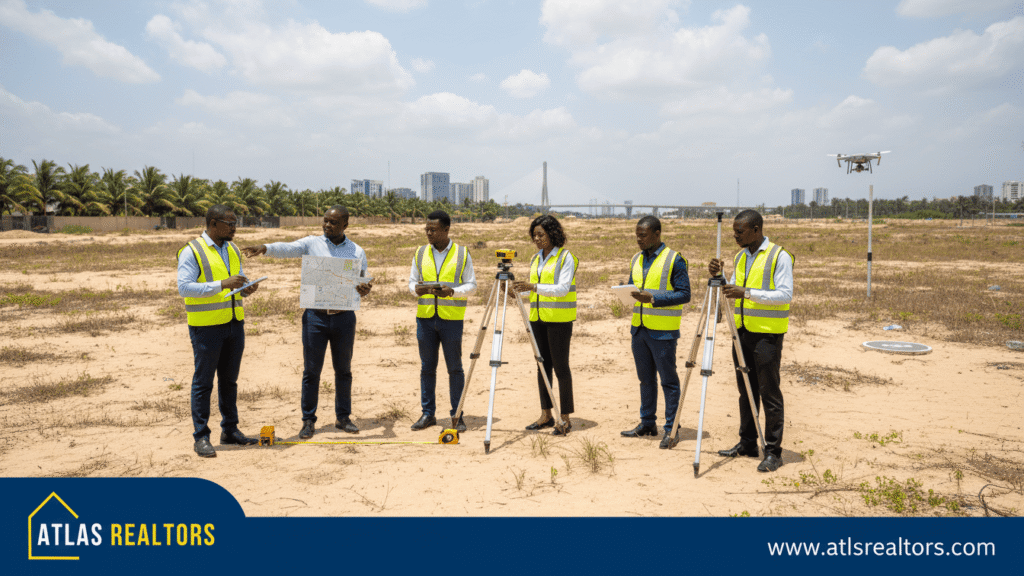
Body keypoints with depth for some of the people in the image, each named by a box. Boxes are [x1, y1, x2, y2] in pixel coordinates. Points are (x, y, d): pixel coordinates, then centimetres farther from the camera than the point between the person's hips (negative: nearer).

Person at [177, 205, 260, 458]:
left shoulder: (233, 250, 13)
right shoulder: (191, 252, -9)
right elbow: (184, 287, -18)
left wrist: (247, 288, -2)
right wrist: (222, 284, -25)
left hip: (234, 323, 7)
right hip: (207, 326, -7)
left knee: (229, 380, 13)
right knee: (203, 382, 0)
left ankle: (230, 430, 23)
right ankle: (201, 437, 7)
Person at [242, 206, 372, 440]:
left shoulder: (357, 252, 6)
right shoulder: (312, 244, 2)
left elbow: (364, 284, 10)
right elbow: (287, 248, -15)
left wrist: (365, 290, -15)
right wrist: (265, 248, -36)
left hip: (344, 316, 1)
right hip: (315, 315, -1)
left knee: (343, 370, 10)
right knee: (311, 370, 3)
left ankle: (343, 418, 23)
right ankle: (308, 420, 14)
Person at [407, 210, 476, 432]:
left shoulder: (462, 254, 2)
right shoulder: (420, 254, 10)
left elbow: (471, 285, 1)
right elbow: (412, 281, 13)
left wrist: (452, 291, -16)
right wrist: (416, 289, -11)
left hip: (451, 318, -3)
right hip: (425, 316, 3)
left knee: (454, 367, 2)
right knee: (427, 366, 7)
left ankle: (457, 415, 10)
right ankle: (428, 413, 17)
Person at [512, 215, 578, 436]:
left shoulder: (566, 258, -8)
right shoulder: (536, 258, 14)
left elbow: (562, 288, -18)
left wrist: (533, 286, -28)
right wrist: (517, 290, -2)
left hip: (559, 319, -7)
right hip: (538, 318, 7)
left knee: (560, 366, -4)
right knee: (543, 365, 9)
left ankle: (565, 418, 3)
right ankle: (546, 415, 17)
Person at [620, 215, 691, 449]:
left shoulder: (674, 259, -8)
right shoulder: (637, 259, 13)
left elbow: (684, 294, -12)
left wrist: (653, 297, -21)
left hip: (663, 331, -7)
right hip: (639, 328, 7)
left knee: (668, 380, 0)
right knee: (645, 378, 15)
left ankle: (671, 429, 7)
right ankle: (647, 423, 25)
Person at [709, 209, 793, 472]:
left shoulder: (780, 256, -9)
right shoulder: (741, 257, 13)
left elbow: (785, 295, -17)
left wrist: (747, 292, -23)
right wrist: (719, 277, 0)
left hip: (767, 334, -7)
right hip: (743, 331, 7)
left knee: (769, 393, -3)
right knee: (746, 391, 13)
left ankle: (773, 452, 3)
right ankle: (747, 443, 23)